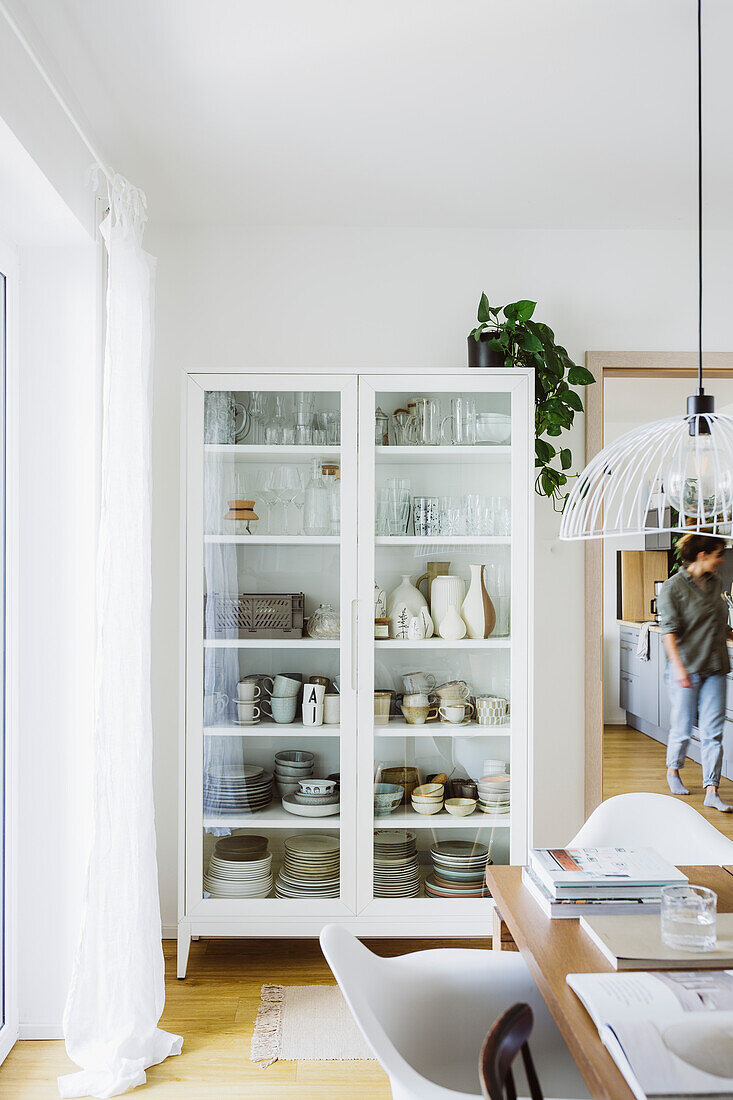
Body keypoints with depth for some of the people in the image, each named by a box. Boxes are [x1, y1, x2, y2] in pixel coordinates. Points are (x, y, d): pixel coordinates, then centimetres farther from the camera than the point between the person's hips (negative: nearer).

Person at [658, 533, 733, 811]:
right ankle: (673, 770, 33)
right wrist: (679, 667, -26)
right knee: (683, 727, 7)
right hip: (687, 668, -5)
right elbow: (669, 631, -17)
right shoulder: (673, 587, -10)